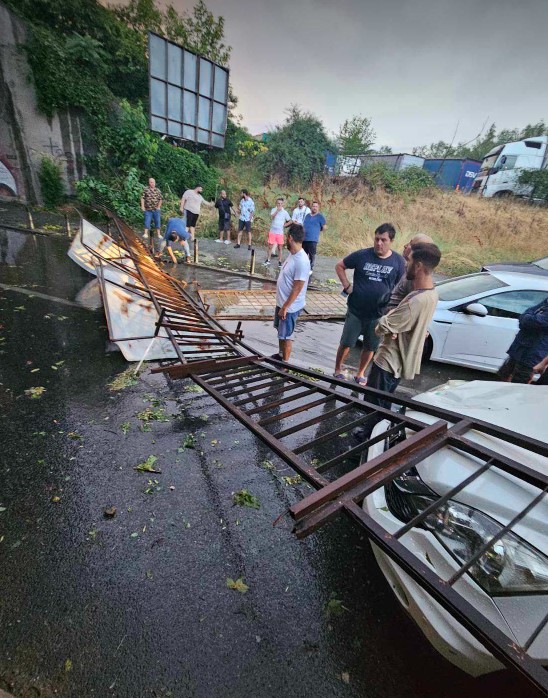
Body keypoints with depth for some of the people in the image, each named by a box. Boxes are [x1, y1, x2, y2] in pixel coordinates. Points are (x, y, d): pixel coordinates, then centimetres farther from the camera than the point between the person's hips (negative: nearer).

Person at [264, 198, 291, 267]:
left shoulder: (285, 212, 1)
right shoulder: (273, 210, 0)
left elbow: (290, 221, 7)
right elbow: (272, 217, -19)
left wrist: (284, 225, -5)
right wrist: (277, 210, -26)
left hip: (280, 232, 0)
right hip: (272, 231, 0)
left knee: (280, 247, 1)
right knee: (270, 246, 7)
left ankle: (280, 262, 9)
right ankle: (268, 260, 18)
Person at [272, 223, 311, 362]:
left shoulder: (301, 261, -27)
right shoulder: (292, 254, 4)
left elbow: (297, 289, -25)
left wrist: (285, 307, -20)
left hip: (290, 306, -9)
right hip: (282, 302, 9)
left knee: (286, 335, 5)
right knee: (280, 331, 23)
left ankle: (284, 363, 22)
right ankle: (281, 355, 43)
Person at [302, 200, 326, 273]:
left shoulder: (320, 216, -2)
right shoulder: (307, 215, 14)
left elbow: (324, 227, -3)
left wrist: (317, 230, 6)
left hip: (313, 239, -5)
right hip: (304, 238, 5)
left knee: (311, 255, -1)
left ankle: (310, 268, 9)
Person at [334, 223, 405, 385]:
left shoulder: (398, 261, -4)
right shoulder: (362, 255, -8)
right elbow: (339, 266, 4)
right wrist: (347, 286, -6)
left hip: (379, 315, 2)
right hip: (355, 312, -1)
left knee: (370, 347, 14)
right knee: (346, 343, 8)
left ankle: (360, 373, 35)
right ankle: (338, 369, 30)